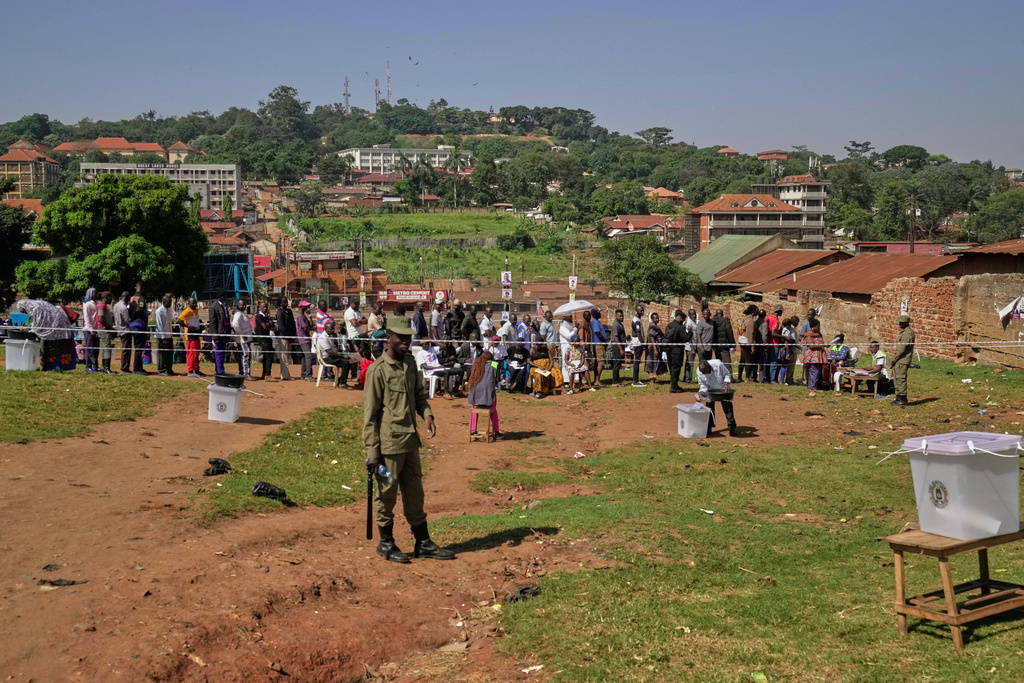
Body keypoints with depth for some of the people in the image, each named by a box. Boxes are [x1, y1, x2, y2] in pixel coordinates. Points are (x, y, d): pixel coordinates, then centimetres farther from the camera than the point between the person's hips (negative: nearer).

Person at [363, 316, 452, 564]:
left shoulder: (410, 363, 8)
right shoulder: (378, 370, -13)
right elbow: (369, 413, -13)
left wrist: (427, 415, -2)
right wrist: (372, 452, -14)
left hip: (410, 441, 7)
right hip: (389, 442, -7)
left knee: (415, 492, 14)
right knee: (387, 493, 6)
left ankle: (423, 543, 24)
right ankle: (386, 544, 21)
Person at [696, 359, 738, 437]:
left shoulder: (718, 365, -33)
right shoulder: (699, 371, -25)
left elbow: (727, 374, -15)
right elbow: (703, 384, -14)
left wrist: (726, 383, -30)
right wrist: (701, 393, -30)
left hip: (723, 388, -2)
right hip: (710, 390, 2)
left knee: (727, 407, -2)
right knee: (709, 407, 2)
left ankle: (732, 428, 7)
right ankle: (708, 428, 14)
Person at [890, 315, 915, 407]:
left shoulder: (908, 333, -16)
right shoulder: (904, 332, 18)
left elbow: (902, 349, -20)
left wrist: (894, 360, -15)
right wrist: (894, 359, 17)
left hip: (903, 361, -10)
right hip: (899, 361, 10)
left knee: (901, 379, -8)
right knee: (896, 379, 14)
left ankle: (903, 400, -5)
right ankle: (898, 398, 19)